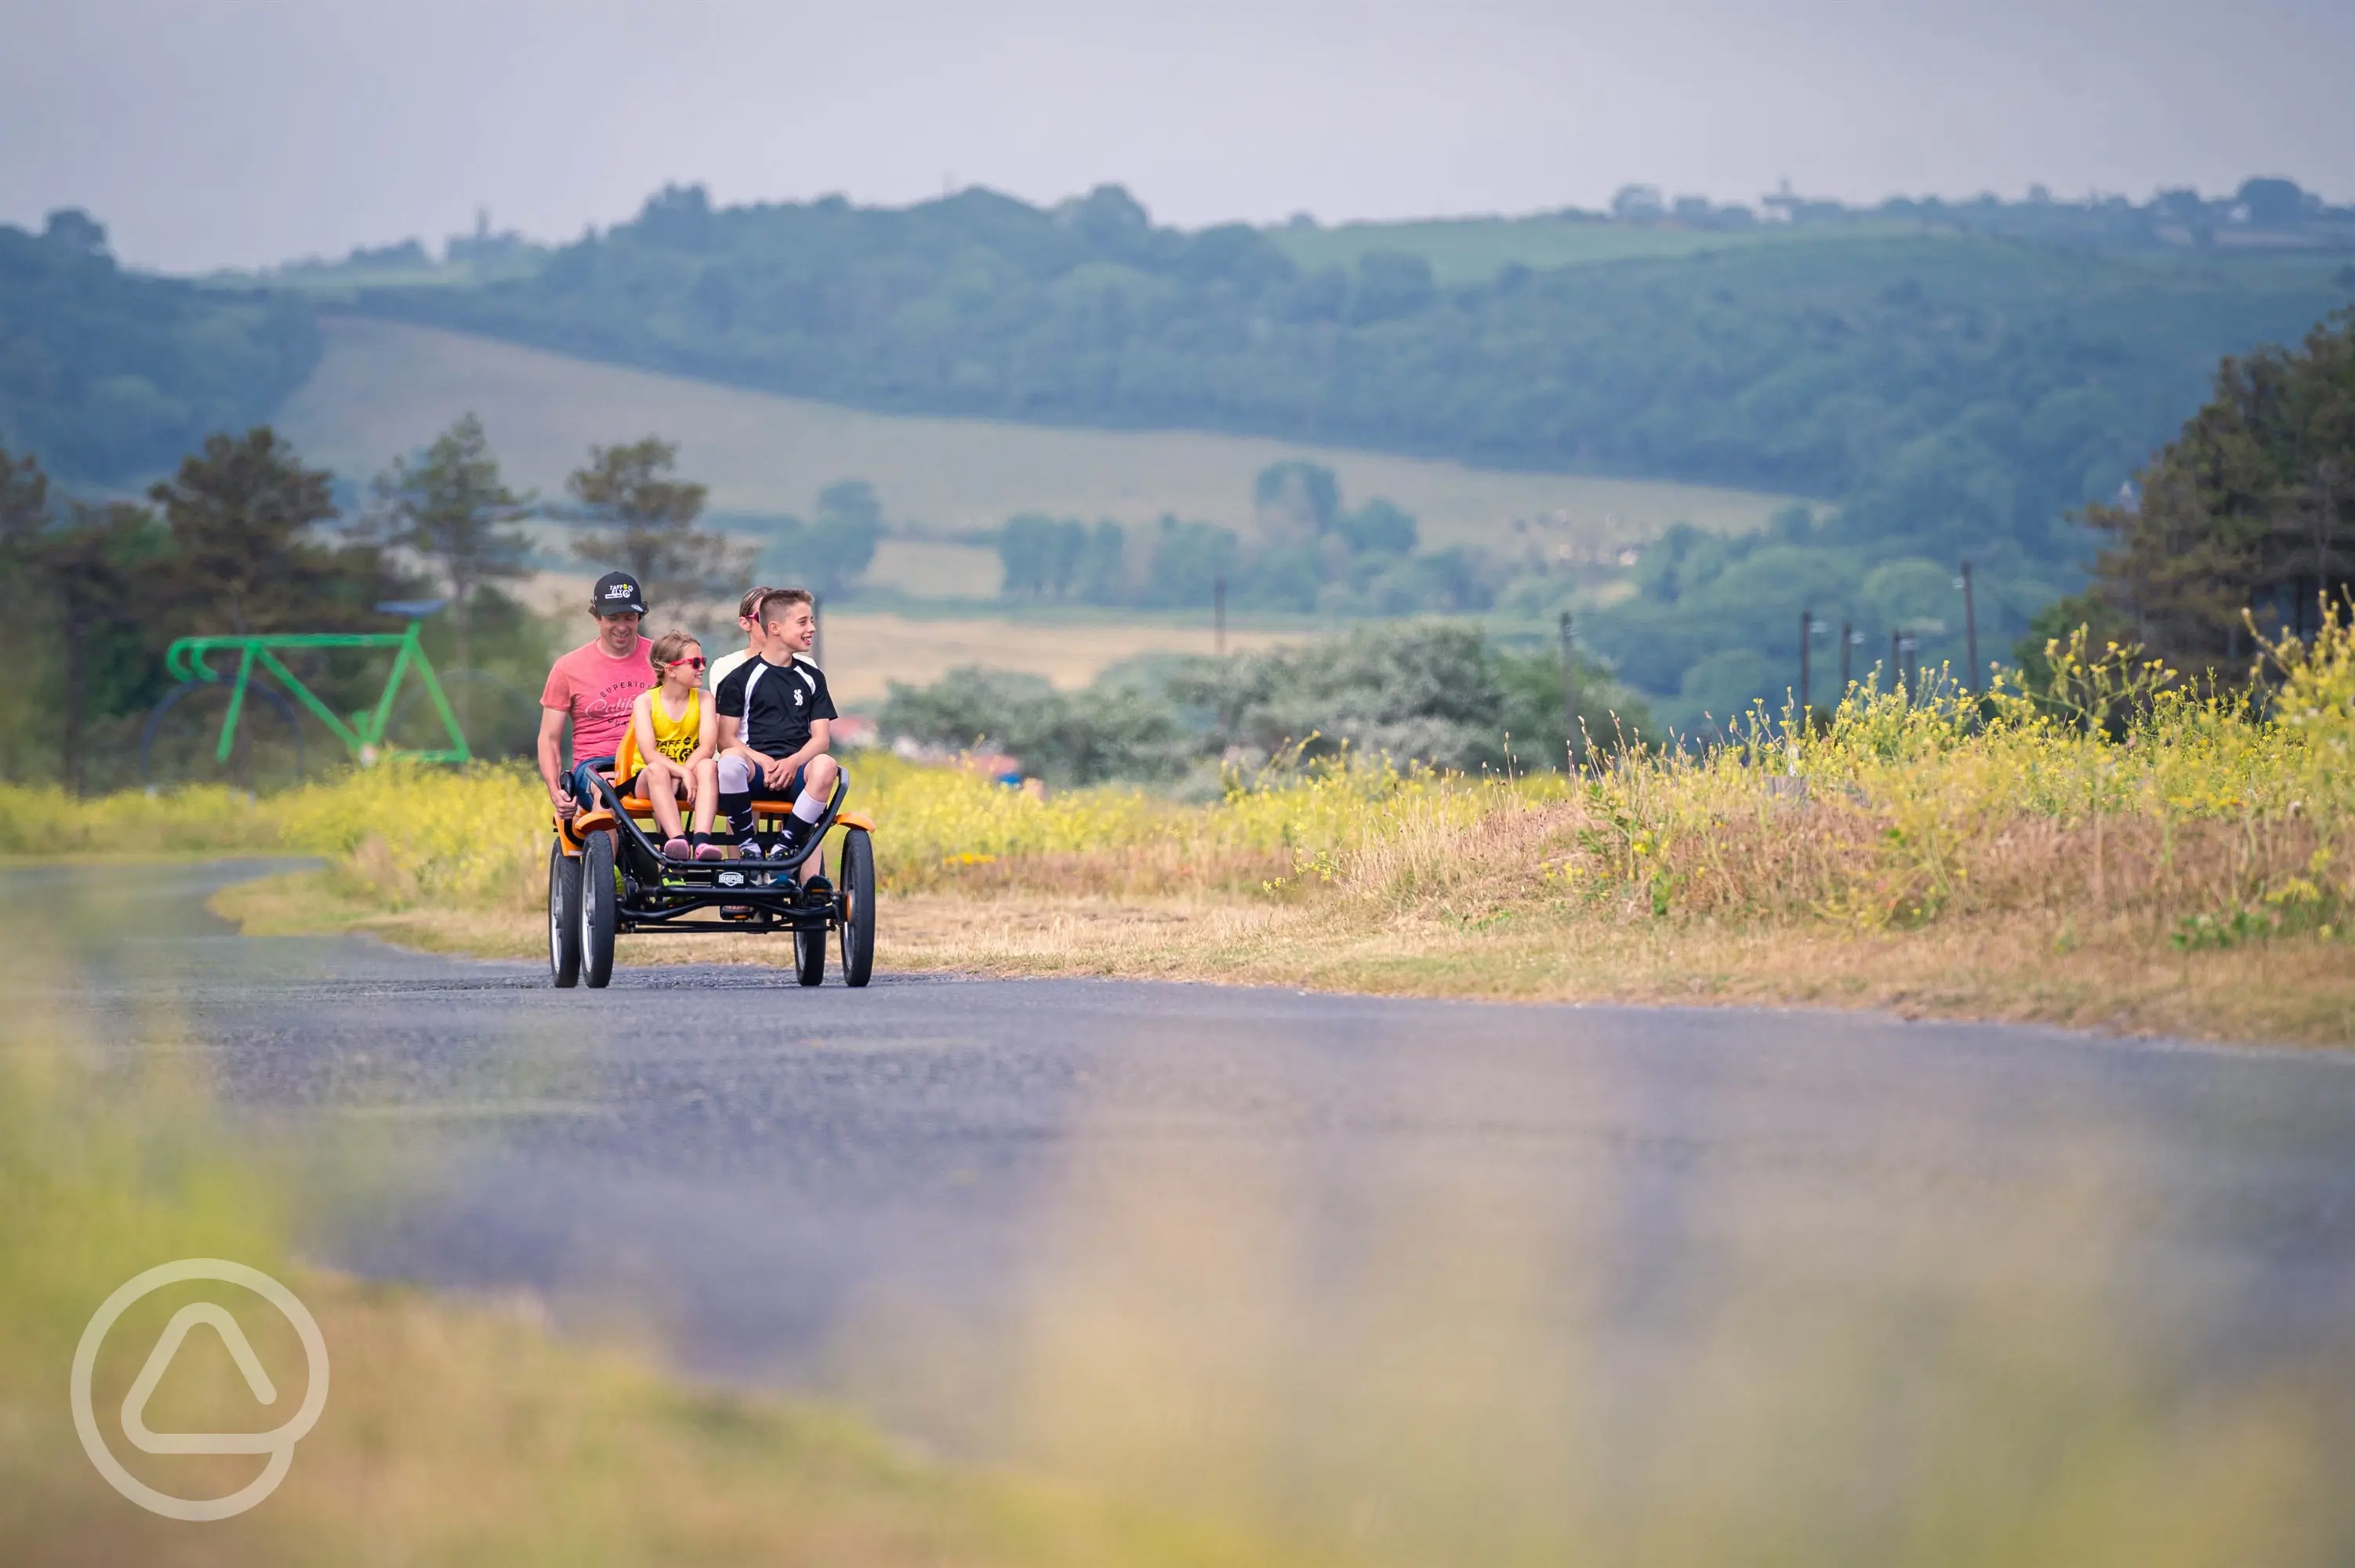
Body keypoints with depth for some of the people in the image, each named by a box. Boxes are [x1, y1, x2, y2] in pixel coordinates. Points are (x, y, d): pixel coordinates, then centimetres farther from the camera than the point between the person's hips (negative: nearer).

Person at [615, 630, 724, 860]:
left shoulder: (703, 700, 1)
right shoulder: (645, 701, -6)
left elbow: (707, 747, -14)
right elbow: (649, 754, -19)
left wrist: (684, 774, -29)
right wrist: (683, 773, -33)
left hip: (687, 778, 2)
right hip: (647, 780, -2)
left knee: (707, 767, -32)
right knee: (657, 771, -37)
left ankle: (702, 840, -49)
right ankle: (676, 839, -56)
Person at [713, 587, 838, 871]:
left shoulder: (812, 677, 18)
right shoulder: (742, 678, 9)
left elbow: (821, 737, 10)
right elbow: (726, 738, 3)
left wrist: (793, 762, -11)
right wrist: (762, 760, -14)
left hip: (795, 769, 2)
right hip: (755, 766, -2)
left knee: (825, 765, -34)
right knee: (730, 760, -38)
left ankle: (784, 846, -26)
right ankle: (748, 846, -22)